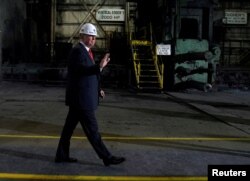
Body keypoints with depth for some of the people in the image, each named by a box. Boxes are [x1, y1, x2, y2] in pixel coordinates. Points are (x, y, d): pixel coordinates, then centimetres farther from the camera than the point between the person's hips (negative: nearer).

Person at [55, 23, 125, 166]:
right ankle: (107, 157, 6)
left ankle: (62, 155, 26)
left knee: (69, 126, 15)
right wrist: (100, 66, -45)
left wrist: (97, 89, 12)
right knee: (92, 129, -2)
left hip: (78, 98, 10)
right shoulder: (78, 50, -16)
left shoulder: (85, 51, 15)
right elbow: (82, 70, -31)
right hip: (81, 98, -10)